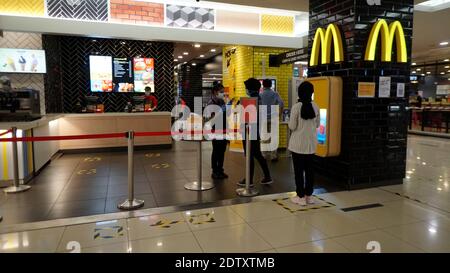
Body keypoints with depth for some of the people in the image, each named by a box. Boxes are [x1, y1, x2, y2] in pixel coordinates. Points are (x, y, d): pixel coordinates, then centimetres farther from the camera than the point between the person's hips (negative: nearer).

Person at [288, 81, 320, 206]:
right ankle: (309, 196, 21)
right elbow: (317, 124, 8)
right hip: (311, 143, 4)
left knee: (299, 170, 5)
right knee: (309, 169, 13)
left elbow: (292, 126, -11)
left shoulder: (296, 107, -13)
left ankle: (301, 197, 11)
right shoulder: (315, 107, -1)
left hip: (298, 143, -4)